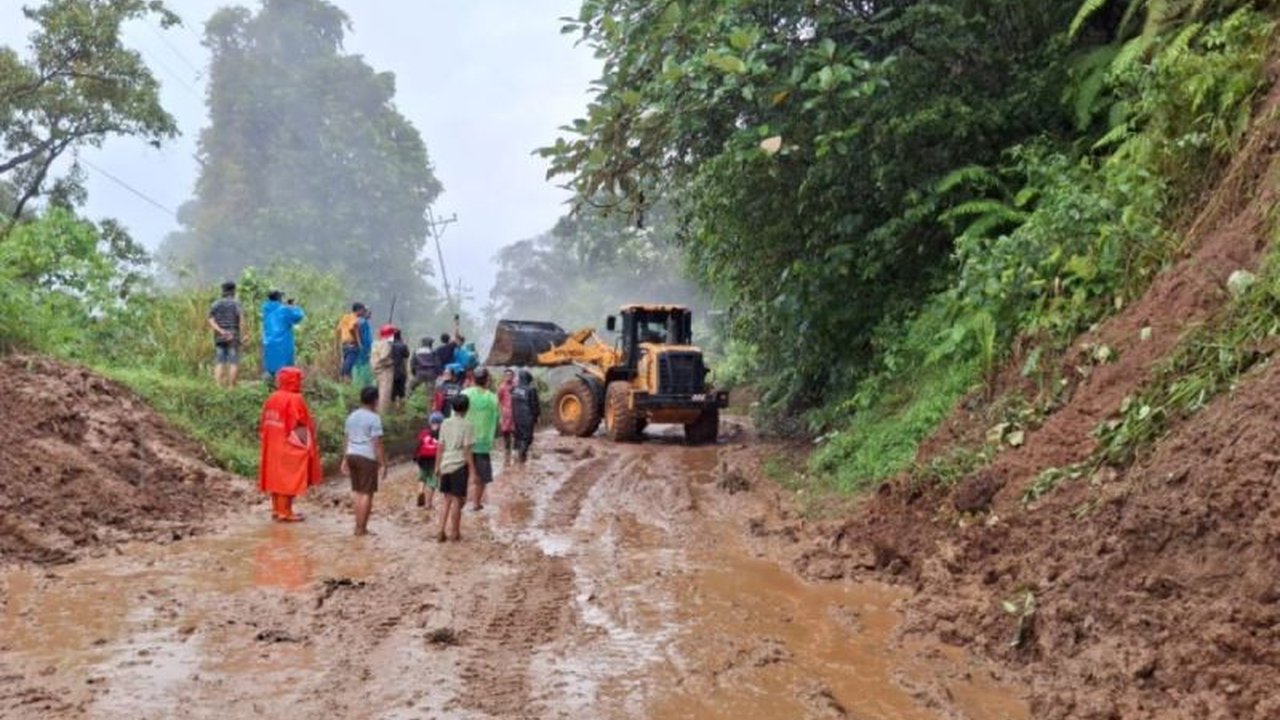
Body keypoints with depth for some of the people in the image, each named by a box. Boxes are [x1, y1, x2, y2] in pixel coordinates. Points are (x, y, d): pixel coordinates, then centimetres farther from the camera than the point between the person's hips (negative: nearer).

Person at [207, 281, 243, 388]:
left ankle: (219, 386, -2)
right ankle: (231, 386, -2)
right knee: (233, 363, 0)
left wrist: (221, 330, -10)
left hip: (219, 337, 4)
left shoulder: (215, 304, 9)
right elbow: (241, 320, -16)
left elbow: (211, 321, -3)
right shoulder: (236, 303, -2)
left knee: (219, 362, 5)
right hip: (233, 337, -4)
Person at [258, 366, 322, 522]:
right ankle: (285, 512, -2)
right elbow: (300, 425, -17)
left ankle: (276, 509, 20)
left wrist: (265, 439, 17)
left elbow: (264, 423, 10)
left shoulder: (272, 398, 7)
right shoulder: (295, 399, -16)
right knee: (288, 478, -3)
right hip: (290, 446, -8)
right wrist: (307, 445, -10)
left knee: (277, 476, 14)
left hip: (273, 446, 8)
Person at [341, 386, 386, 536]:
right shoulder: (374, 418, -10)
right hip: (367, 457, -7)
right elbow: (377, 444, -14)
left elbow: (345, 440, 13)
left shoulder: (351, 416, 11)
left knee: (356, 491, 16)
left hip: (352, 455, 7)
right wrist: (382, 464, -11)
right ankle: (361, 528, 0)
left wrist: (345, 460, 19)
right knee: (367, 493, -1)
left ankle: (358, 525, 19)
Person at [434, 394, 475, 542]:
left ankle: (441, 531, 10)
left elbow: (440, 447, 7)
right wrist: (472, 470, -6)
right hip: (459, 465, -5)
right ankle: (455, 533, 12)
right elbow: (467, 450, -11)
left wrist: (437, 466, 15)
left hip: (445, 465, 5)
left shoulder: (445, 423, 5)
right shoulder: (467, 426, -10)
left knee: (447, 499, 14)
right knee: (457, 499, 4)